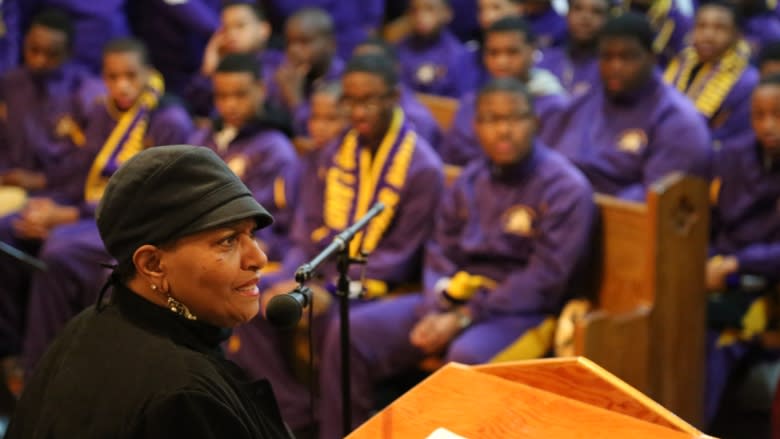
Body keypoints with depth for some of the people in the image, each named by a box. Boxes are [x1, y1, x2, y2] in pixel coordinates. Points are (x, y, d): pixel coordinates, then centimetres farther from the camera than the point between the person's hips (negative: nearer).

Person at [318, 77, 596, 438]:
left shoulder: (566, 188, -9)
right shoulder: (471, 179, 11)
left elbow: (544, 278, -16)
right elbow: (440, 251, 13)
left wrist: (463, 319, -19)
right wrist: (435, 311, -9)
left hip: (521, 311, -6)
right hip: (456, 297, 6)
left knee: (467, 356, -39)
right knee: (352, 331, -10)